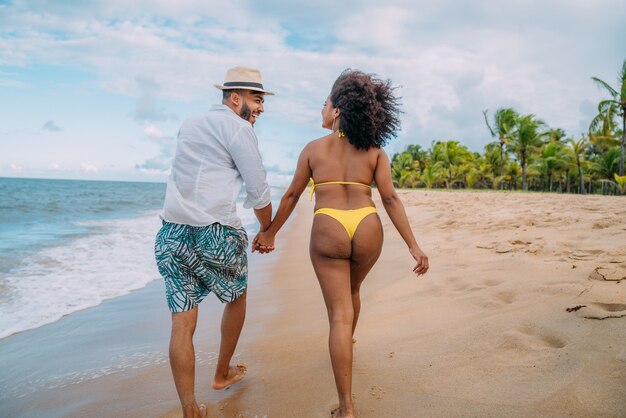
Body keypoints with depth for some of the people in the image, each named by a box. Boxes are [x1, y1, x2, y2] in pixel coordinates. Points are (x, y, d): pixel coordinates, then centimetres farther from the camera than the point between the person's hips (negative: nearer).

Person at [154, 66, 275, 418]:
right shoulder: (239, 128, -4)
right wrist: (267, 232, 13)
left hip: (171, 234, 6)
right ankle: (223, 374, 38)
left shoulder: (190, 124, 19)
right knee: (236, 299, 21)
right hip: (215, 236, -6)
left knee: (183, 324, 6)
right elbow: (259, 193, -3)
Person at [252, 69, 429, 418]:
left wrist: (270, 233, 23)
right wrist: (414, 246, 1)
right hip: (367, 230, 3)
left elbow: (292, 195, 10)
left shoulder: (313, 148, 5)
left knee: (340, 315, 1)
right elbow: (390, 199, -1)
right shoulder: (374, 150, 6)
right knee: (351, 291, 31)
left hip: (328, 231, -2)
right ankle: (348, 344, 56)